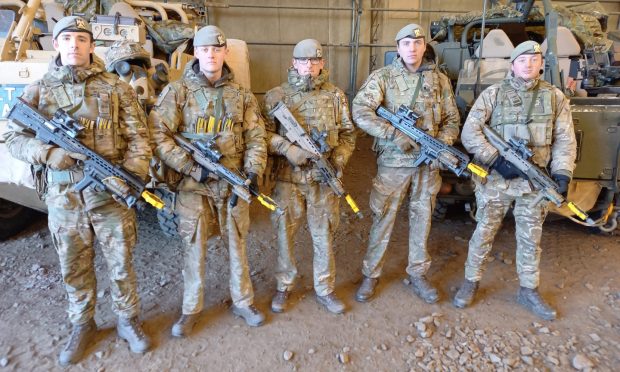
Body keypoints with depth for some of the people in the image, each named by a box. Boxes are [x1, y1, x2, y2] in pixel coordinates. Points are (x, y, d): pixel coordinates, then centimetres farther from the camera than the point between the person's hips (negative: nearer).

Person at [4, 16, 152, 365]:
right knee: (75, 269, 15)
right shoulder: (38, 90, 6)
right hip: (62, 198, 2)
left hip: (111, 193, -1)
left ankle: (129, 321, 30)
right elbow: (15, 138, 5)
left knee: (121, 264, 10)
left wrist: (132, 174, -17)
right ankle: (82, 326, 35)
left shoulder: (117, 88, 1)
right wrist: (48, 153, -15)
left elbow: (139, 137, -1)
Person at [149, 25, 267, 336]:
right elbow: (157, 134, -10)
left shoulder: (241, 95, 6)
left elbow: (256, 137, 5)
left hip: (233, 184, 3)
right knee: (194, 248, 7)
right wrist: (191, 167, -17)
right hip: (193, 185, -2)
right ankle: (191, 309, 26)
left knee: (237, 244, 13)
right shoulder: (177, 91, -3)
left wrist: (253, 171, -11)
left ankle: (243, 302, 32)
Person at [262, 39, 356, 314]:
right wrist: (288, 149, -18)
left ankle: (325, 290, 29)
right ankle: (284, 287, 31)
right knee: (285, 234, 10)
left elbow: (348, 134, 9)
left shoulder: (336, 96, 6)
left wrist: (338, 161, -7)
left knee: (324, 235, 11)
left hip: (324, 179, 2)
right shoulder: (276, 95, 0)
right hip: (287, 178, -1)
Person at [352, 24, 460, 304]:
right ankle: (370, 275, 22)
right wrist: (394, 134, -24)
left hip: (428, 164, 3)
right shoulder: (382, 77, -3)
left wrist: (442, 142, -10)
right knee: (383, 220, 5)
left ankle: (418, 275, 30)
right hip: (393, 162, -3)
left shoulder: (440, 80, 7)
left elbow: (452, 120, 11)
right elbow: (360, 112, -15)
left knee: (422, 219, 13)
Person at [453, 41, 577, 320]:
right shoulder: (493, 94, -1)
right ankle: (471, 283, 25)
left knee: (531, 239, 13)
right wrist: (496, 160, -18)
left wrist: (562, 173, -6)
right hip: (495, 179, -2)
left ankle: (529, 292, 30)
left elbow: (565, 140, 8)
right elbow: (469, 133, -8)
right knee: (483, 234, 8)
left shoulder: (555, 97, 7)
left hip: (535, 182, 3)